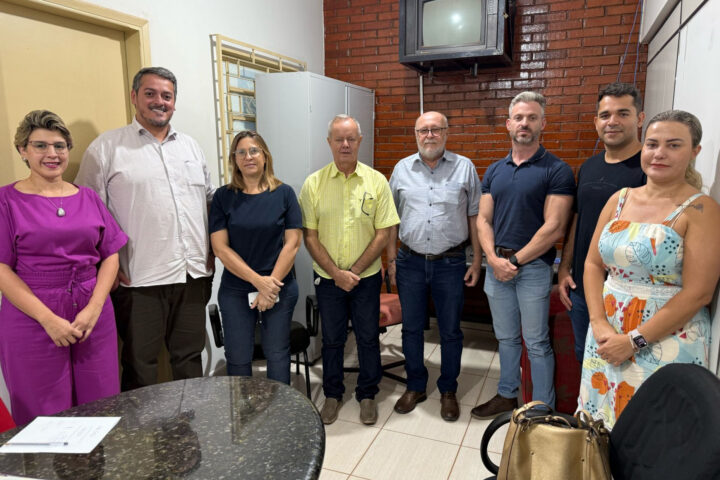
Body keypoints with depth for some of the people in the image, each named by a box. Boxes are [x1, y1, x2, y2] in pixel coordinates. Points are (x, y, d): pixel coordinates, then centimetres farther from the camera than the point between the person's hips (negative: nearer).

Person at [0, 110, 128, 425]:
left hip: (94, 319, 3)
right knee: (47, 419, 5)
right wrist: (48, 319, -14)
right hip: (32, 322, -3)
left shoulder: (88, 198, 10)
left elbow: (110, 257, 7)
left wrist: (94, 309, -7)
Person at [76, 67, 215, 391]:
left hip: (193, 275, 5)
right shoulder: (107, 148, -1)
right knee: (140, 367, 7)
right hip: (139, 279, -4)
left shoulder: (190, 146, 14)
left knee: (190, 358, 17)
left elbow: (210, 198, 20)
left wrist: (212, 249, 10)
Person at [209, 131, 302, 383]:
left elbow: (292, 242, -4)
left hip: (280, 289, 0)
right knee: (238, 357, 7)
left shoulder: (284, 193, 0)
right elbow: (220, 247, -6)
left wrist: (271, 283, -11)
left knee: (277, 353, 9)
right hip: (235, 291, 1)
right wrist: (258, 281, -13)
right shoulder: (223, 196, 0)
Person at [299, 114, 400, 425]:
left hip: (366, 276, 0)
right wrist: (336, 273, -12)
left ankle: (367, 395, 31)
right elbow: (309, 236, -4)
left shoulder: (376, 181, -4)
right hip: (327, 278, 0)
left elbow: (383, 233, -5)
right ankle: (333, 395, 33)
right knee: (332, 339, 14)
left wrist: (355, 271, -11)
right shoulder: (313, 184, -4)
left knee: (368, 338, 11)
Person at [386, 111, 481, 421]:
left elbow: (474, 217, 2)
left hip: (450, 263, -1)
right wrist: (392, 259, 5)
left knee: (450, 331, 9)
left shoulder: (464, 168, 0)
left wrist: (477, 260, -1)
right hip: (410, 262, 2)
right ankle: (415, 387, 30)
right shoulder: (402, 169, 5)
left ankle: (448, 391, 28)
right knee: (411, 328, 12)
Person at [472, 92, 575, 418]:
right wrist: (494, 259, -9)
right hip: (497, 265, 5)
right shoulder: (494, 171, 10)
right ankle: (507, 395, 34)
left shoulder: (557, 170, -7)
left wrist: (515, 261, -14)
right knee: (506, 337, 17)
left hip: (533, 267, -5)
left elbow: (553, 228, -14)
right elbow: (483, 220, 6)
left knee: (536, 342, 4)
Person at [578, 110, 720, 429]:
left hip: (666, 341, -4)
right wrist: (599, 323, -7)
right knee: (601, 429, 14)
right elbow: (593, 264, 6)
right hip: (606, 336, 5)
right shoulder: (620, 199, 6)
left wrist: (635, 341, -16)